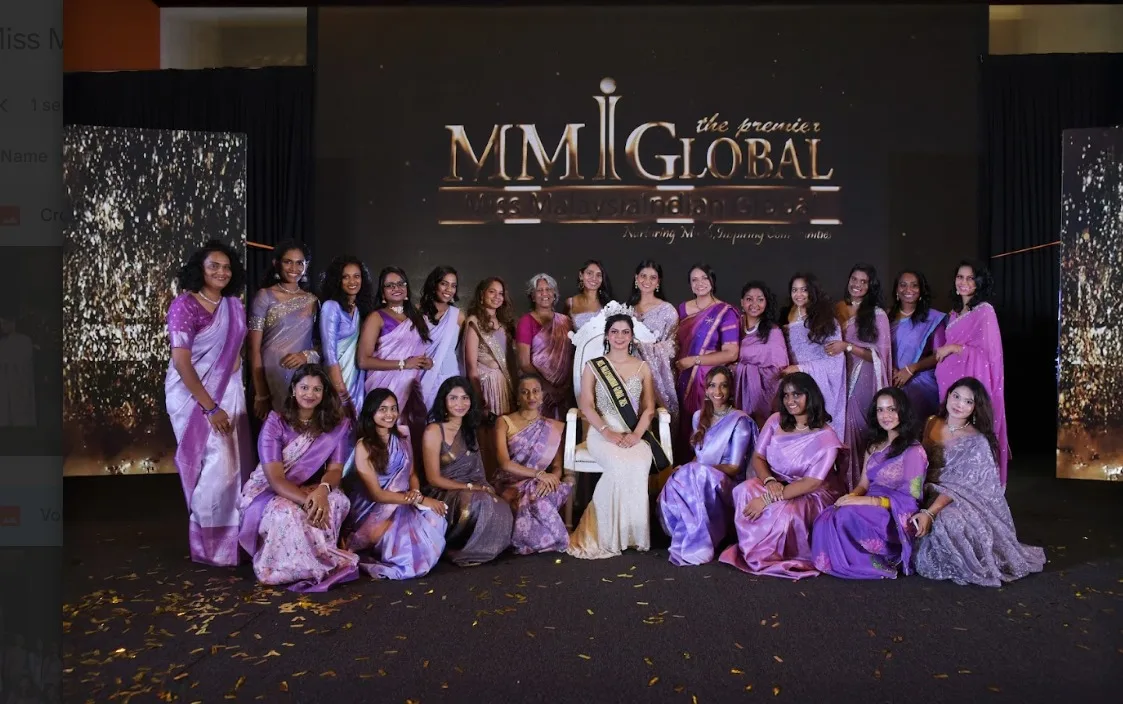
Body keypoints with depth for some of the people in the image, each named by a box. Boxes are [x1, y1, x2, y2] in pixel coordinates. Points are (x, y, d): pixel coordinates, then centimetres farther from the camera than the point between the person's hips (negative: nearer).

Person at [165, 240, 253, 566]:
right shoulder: (184, 305, -12)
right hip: (195, 396, -6)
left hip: (229, 394, 6)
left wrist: (229, 399, 9)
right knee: (216, 466, -8)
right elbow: (181, 362, -18)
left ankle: (229, 537, 20)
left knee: (232, 466, 8)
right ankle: (209, 545, 8)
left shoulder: (234, 305, 7)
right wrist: (210, 407, -18)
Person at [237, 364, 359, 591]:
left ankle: (316, 562, -15)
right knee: (286, 513, -38)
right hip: (269, 492, -3)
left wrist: (322, 490, -36)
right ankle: (322, 567, -17)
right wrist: (306, 501, -38)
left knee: (338, 502, -31)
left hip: (313, 489, 3)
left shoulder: (337, 424, -4)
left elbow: (335, 469, -11)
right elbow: (275, 477, -22)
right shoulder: (275, 422, -13)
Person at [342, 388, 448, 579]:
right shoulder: (364, 447, -10)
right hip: (375, 510, -4)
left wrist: (415, 492, -13)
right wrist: (420, 499, -19)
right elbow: (376, 494, -14)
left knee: (432, 518, -27)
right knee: (408, 535, -31)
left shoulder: (402, 438, 8)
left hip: (403, 504, 4)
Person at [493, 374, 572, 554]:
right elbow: (505, 463, -9)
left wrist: (549, 479, -18)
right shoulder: (504, 422, 3)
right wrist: (539, 474, -17)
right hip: (511, 486, -3)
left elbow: (558, 466, 6)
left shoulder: (553, 427, 12)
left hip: (540, 485, 3)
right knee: (535, 499, -34)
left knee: (563, 489, -29)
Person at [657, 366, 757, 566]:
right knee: (669, 495, -30)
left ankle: (695, 546, -25)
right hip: (701, 480, 4)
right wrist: (688, 469, -4)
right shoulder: (699, 416, 14)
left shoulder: (740, 421, -5)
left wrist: (696, 469, -19)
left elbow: (734, 468, -8)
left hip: (727, 485, -4)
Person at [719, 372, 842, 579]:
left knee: (785, 511, -37)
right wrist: (769, 481, -23)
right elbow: (757, 457, 1)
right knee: (745, 490, -27)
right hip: (777, 485, 5)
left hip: (812, 495, -4)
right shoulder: (776, 421, 0)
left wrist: (768, 499, -29)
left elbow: (812, 483, -21)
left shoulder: (826, 437, -15)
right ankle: (754, 551, -12)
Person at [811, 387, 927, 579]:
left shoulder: (913, 450, -7)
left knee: (847, 517, -34)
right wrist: (851, 497, -10)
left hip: (897, 517, -5)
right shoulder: (874, 446, 16)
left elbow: (910, 498, -11)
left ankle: (877, 565, -13)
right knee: (826, 519, -26)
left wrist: (868, 501, -21)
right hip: (870, 508, 5)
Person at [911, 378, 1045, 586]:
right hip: (930, 495, 6)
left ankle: (957, 565, -7)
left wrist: (929, 513, -32)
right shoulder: (932, 424, 5)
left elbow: (959, 486, -19)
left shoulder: (977, 442, -11)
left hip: (963, 502, -6)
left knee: (946, 521, -36)